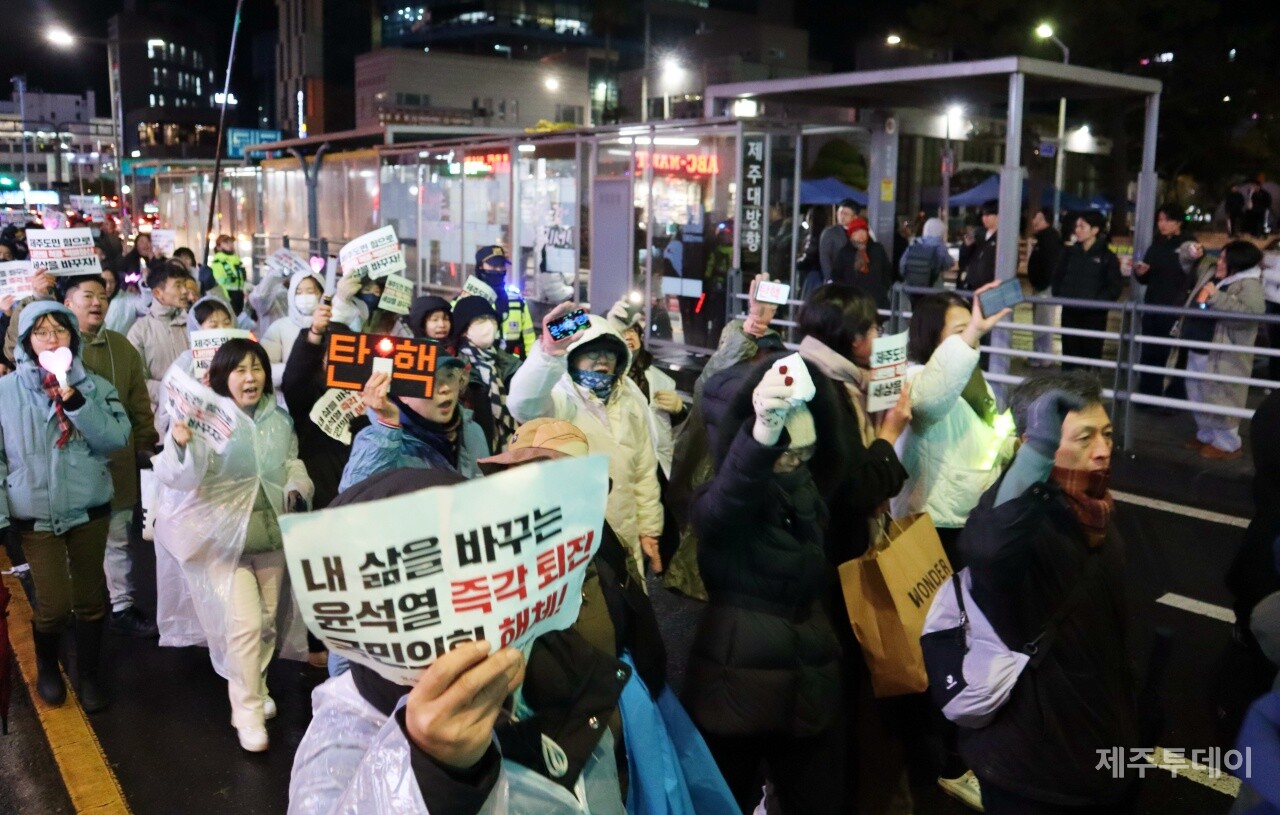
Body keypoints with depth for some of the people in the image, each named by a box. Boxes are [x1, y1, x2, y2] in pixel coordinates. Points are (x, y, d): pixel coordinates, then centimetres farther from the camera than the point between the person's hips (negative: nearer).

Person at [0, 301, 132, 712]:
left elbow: (117, 438, -15)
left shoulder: (96, 387, -2)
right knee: (55, 602, -5)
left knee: (90, 597, 11)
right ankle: (46, 666, 26)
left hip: (90, 510, 2)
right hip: (36, 515, -1)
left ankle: (90, 673, 33)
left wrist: (73, 398, -23)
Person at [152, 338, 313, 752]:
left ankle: (257, 688, 38)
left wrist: (297, 491, -5)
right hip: (225, 537, -5)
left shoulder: (279, 419, 3)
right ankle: (247, 711, 5)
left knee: (268, 621, 15)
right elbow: (177, 477, -22)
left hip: (272, 535, 5)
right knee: (244, 623, -10)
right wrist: (179, 444, -42)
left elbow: (292, 464, 16)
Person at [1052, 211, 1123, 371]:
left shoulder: (1107, 256, -2)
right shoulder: (1070, 253, 9)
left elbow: (1116, 285, -5)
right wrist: (1059, 295, -1)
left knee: (1092, 354, 1)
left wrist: (1099, 301, -17)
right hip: (1070, 311, 4)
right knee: (1069, 354, 7)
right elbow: (1058, 277, 16)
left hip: (1094, 314, -3)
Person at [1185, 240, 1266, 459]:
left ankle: (1227, 444, 11)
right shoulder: (1212, 274, 9)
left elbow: (1252, 313, -31)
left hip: (1222, 356, -9)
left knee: (1220, 399, -2)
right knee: (1198, 397, 19)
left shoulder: (1249, 285, -15)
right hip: (1197, 350, 9)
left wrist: (1216, 297, -28)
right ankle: (1206, 436, 34)